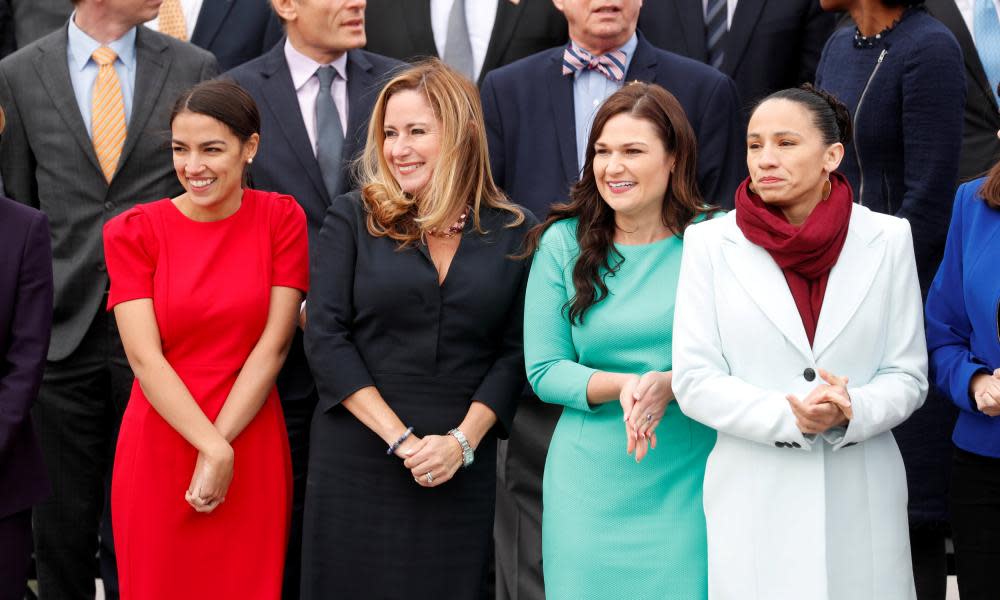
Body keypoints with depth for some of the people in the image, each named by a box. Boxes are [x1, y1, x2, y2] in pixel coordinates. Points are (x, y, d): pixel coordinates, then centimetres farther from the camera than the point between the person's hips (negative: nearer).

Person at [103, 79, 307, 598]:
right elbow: (145, 357, -9)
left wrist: (221, 447, -13)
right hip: (159, 452, 0)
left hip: (252, 452, 0)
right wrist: (214, 449, -17)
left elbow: (273, 343, -5)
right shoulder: (134, 231, -1)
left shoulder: (281, 219, 0)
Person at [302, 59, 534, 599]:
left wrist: (462, 441, -12)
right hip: (358, 462, 0)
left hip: (462, 470, 1)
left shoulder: (514, 234, 4)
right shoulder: (352, 220, 2)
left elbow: (514, 353, 2)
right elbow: (325, 337, -5)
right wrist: (400, 438, -12)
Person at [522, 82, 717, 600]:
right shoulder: (563, 243, 1)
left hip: (690, 481, -1)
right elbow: (544, 371, 0)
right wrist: (621, 387, -16)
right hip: (591, 489, 1)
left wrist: (670, 386, -20)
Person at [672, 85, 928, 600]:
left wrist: (852, 412, -18)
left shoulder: (886, 239, 1)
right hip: (754, 496, -1)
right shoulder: (710, 243, -1)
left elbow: (908, 375, 3)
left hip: (862, 496, 1)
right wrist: (789, 415, -18)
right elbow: (694, 381, -4)